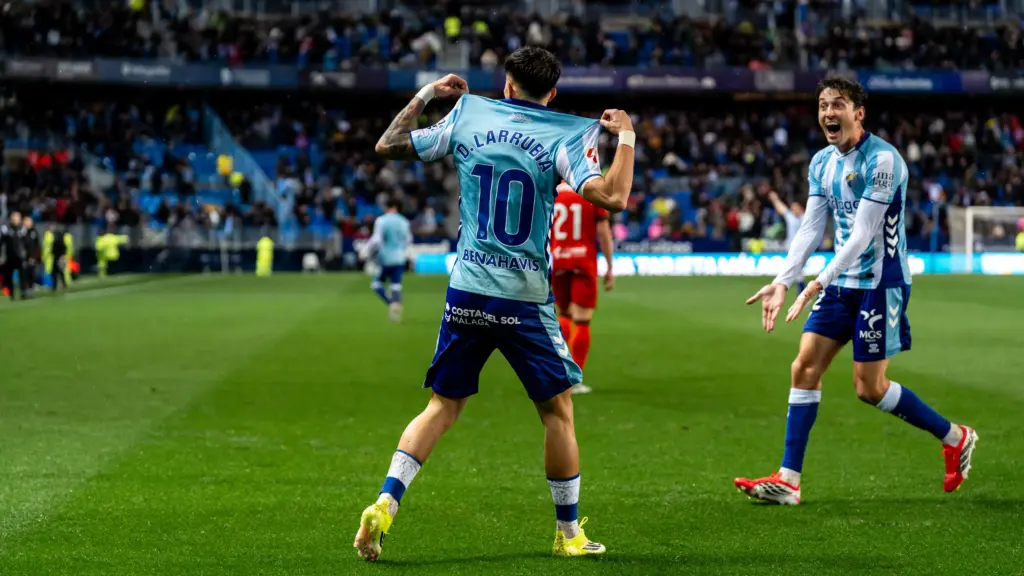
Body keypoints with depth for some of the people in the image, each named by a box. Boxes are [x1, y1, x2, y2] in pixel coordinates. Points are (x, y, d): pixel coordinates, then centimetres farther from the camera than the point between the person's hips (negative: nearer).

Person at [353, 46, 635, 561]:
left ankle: (384, 505, -3)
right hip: (525, 299, -3)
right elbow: (612, 197, -16)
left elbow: (387, 146, 13)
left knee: (442, 406, 11)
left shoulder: (467, 118, 5)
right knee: (557, 411, 11)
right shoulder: (563, 138, -5)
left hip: (466, 290, 3)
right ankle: (568, 533, 18)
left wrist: (425, 95, 25)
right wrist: (626, 137, -1)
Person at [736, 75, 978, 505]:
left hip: (881, 284, -7)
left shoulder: (882, 160, -18)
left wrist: (819, 283, -27)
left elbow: (862, 234, -22)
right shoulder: (821, 163, 7)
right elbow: (810, 229, 8)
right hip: (841, 283, 7)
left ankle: (955, 438, 17)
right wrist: (782, 283, -3)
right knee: (804, 368, -2)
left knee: (870, 388, -4)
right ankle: (788, 480, 0)